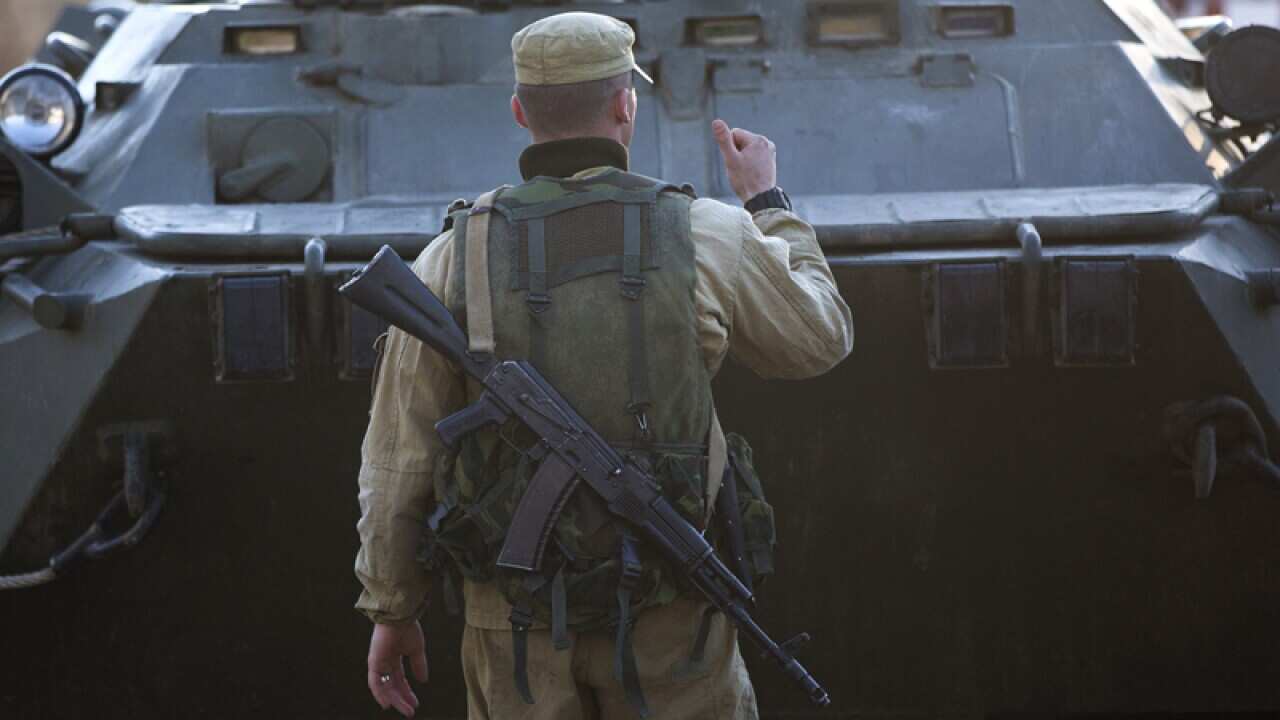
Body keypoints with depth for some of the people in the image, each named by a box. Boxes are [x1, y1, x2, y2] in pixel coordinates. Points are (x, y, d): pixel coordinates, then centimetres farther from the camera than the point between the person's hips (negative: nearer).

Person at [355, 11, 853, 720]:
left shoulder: (454, 260, -8)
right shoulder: (705, 239, -9)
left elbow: (400, 458, -4)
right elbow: (818, 340, 9)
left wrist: (390, 611, 8)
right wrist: (768, 204, 22)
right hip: (664, 609, -1)